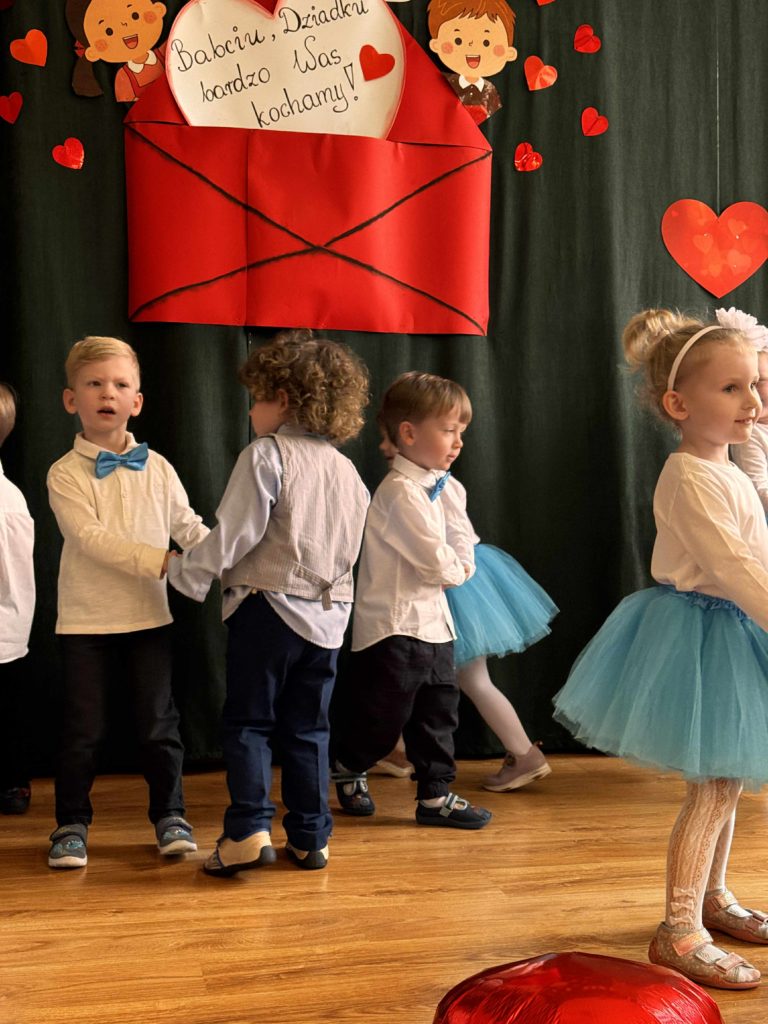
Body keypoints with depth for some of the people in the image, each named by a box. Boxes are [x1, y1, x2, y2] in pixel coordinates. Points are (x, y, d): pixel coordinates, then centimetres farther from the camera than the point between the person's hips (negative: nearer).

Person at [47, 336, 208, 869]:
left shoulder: (156, 468, 4)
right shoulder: (66, 474, -6)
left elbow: (190, 527, 8)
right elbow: (90, 537, -18)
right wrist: (162, 562, -28)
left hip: (150, 615, 2)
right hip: (86, 621, -2)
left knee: (159, 720, 9)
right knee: (83, 728, 4)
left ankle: (169, 812, 24)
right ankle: (72, 822, 20)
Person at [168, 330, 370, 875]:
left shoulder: (266, 455, -11)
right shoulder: (346, 469, 10)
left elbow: (235, 534, -15)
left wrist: (186, 572, -3)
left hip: (268, 605, -6)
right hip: (327, 613, 6)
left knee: (247, 721, 5)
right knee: (307, 727, 13)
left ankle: (249, 830, -4)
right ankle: (310, 837, 16)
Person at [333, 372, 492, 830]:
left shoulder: (436, 488, 11)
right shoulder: (401, 491, -20)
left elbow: (460, 554, 15)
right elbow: (437, 564, -21)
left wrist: (459, 562, -6)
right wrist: (457, 569, -1)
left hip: (431, 621, 9)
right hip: (396, 626, -9)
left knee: (439, 711, 13)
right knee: (384, 718, 6)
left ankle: (435, 795, 23)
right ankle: (349, 770, 32)